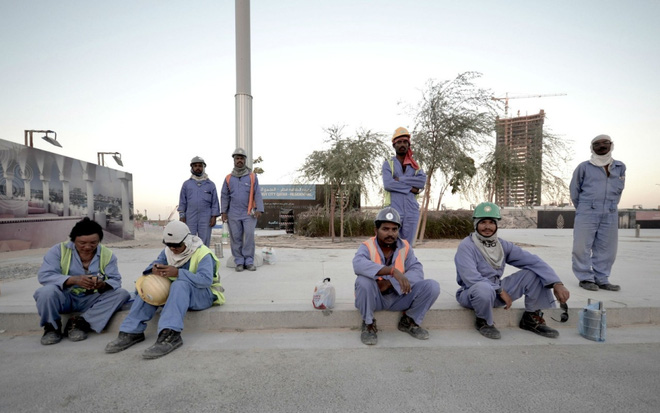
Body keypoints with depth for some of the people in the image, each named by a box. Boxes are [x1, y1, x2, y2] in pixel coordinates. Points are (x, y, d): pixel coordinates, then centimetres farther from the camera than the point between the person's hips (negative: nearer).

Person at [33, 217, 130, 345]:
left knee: (122, 293, -22)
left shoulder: (107, 254, -5)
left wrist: (103, 285, -34)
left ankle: (80, 322, -15)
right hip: (65, 298, -1)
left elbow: (115, 280, -10)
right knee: (47, 291, -32)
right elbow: (44, 275, -18)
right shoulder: (59, 250, -8)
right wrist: (73, 280, -34)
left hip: (92, 300, 1)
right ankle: (51, 327, -5)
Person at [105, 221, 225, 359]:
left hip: (202, 294, -7)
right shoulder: (167, 251, 6)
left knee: (180, 284, -37)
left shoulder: (202, 253, -18)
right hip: (176, 292, 7)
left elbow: (206, 279, -31)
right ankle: (132, 331, -14)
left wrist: (178, 273, -40)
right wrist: (154, 269, -27)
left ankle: (170, 336, -48)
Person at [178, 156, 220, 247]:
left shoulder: (210, 184, 8)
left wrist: (214, 217, -3)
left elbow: (215, 202, 5)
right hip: (190, 218, 1)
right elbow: (182, 202, 10)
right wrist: (182, 217, 2)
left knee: (204, 242, 2)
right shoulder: (186, 184, 11)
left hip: (206, 218, -1)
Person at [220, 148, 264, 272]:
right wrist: (224, 212, 4)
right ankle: (239, 262, 12)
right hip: (233, 214, 2)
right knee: (236, 238, 3)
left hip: (249, 213, -2)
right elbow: (224, 196, 12)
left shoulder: (252, 176, 6)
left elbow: (257, 194, 1)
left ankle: (249, 261, 2)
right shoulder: (228, 178, 12)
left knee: (249, 236, -8)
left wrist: (259, 209, -10)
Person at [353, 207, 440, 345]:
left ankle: (409, 321, 10)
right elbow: (358, 264, -39)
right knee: (363, 280, -36)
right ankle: (368, 324, -9)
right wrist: (392, 270, -47)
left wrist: (390, 283, -28)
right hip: (374, 297, -3)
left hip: (398, 296, 4)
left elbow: (417, 270, -15)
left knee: (432, 286, -15)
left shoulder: (405, 247, -4)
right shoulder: (367, 246, -16)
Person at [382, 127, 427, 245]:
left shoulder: (415, 166, 17)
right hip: (394, 210, -3)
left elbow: (423, 181, -3)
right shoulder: (388, 164, 7)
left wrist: (400, 179, -8)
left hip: (412, 211, 3)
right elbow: (388, 184, -11)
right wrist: (410, 188, -8)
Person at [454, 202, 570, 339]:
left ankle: (531, 319, 7)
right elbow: (471, 278, -27)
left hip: (497, 291, 6)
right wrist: (500, 290, -22)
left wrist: (556, 283, -20)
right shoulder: (466, 246, -18)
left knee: (535, 272, -6)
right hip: (473, 293, -6)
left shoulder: (503, 245, 1)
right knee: (484, 288, -42)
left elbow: (533, 261, -8)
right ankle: (484, 322, -9)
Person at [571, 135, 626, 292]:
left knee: (606, 249, 7)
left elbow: (619, 190, 18)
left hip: (610, 215, 4)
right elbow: (574, 190, 5)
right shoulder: (584, 167, -1)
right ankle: (586, 278, 5)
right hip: (587, 213, -4)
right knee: (582, 247, -4)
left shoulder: (620, 167, 10)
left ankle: (602, 279, 17)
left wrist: (611, 206, 14)